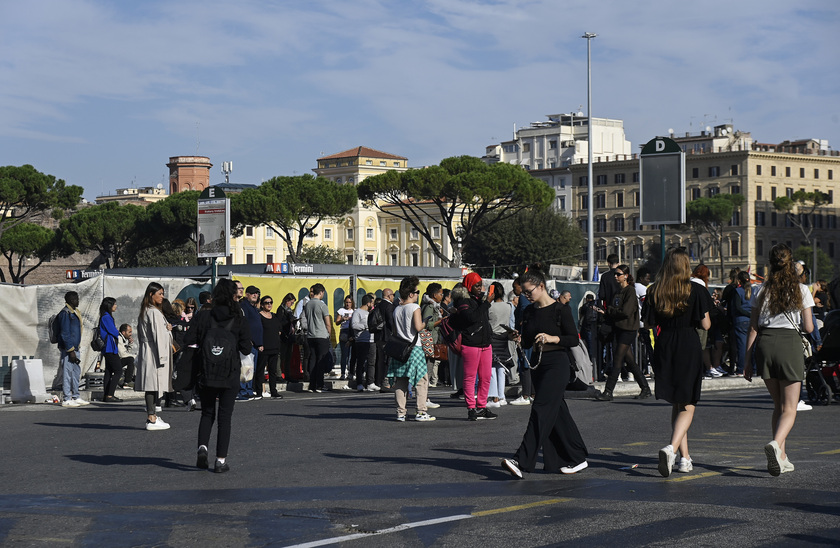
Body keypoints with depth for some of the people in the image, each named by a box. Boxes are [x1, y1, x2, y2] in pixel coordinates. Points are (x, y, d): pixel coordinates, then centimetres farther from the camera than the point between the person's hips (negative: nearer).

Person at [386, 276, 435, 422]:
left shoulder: (396, 310, 11)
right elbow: (418, 327, -19)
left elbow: (394, 332, 13)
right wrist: (425, 323, 0)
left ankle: (400, 412, 6)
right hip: (414, 348, -6)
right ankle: (421, 412, -3)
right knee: (421, 380, 0)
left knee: (400, 381, 7)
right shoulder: (415, 307, -9)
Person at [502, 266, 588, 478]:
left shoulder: (560, 310, -8)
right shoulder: (529, 312, 10)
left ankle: (522, 461, -21)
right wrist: (520, 340, -6)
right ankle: (577, 458, 20)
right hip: (537, 365, 7)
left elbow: (574, 339, -8)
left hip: (557, 365, -7)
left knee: (541, 411, -14)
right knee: (557, 413, 10)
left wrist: (552, 338, -21)